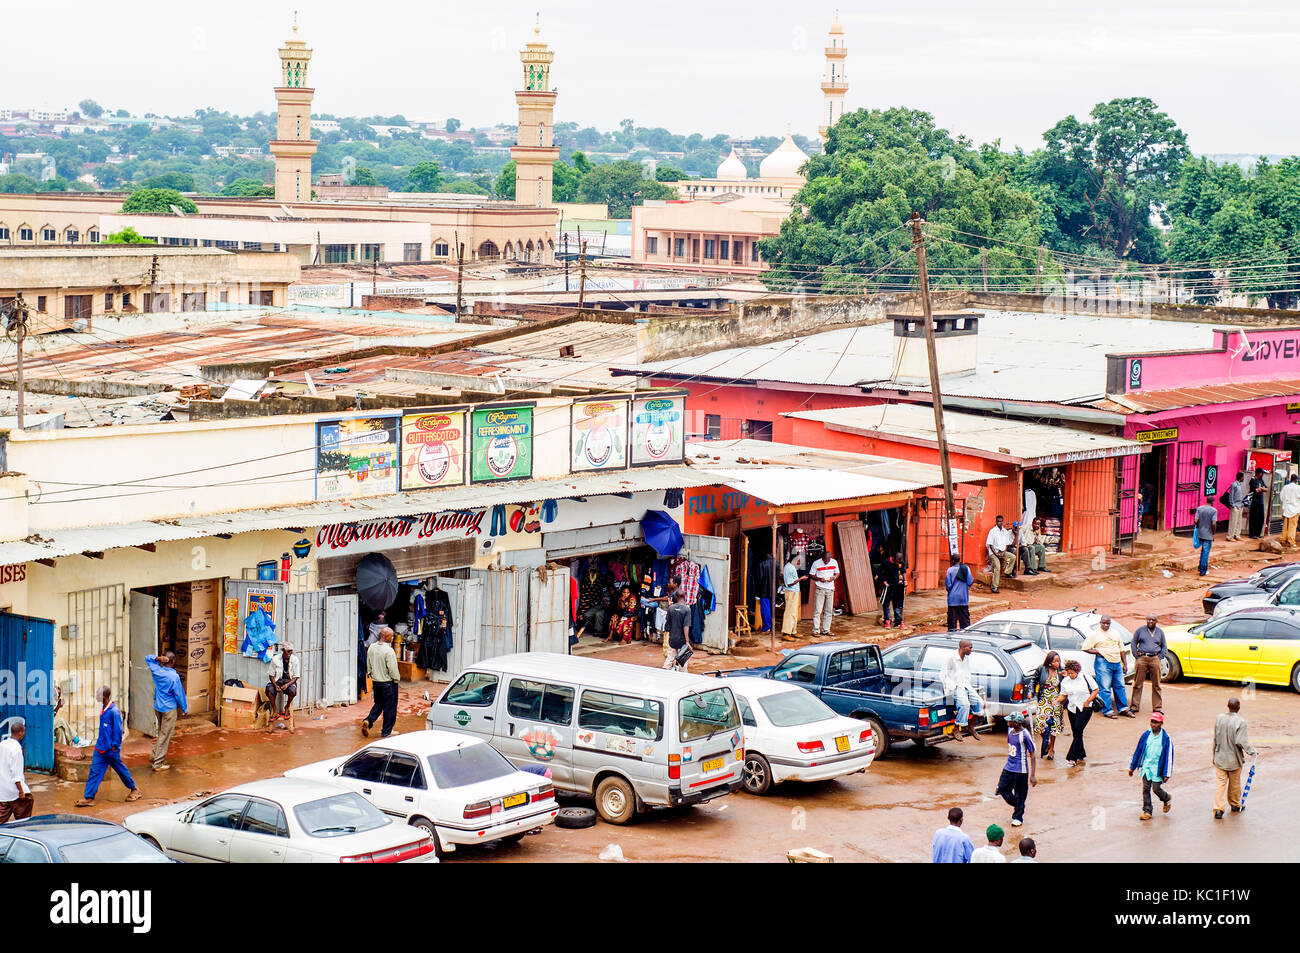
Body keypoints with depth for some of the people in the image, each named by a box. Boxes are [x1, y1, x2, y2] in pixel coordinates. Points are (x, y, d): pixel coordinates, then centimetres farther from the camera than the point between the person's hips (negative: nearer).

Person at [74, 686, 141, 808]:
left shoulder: (114, 711, -19)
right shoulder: (103, 710, 7)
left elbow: (117, 730, -16)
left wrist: (114, 746, -14)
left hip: (111, 749, -8)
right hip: (100, 748, 8)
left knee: (120, 769, 9)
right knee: (94, 771, 3)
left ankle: (134, 789, 28)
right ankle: (88, 797, 3)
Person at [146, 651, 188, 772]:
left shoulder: (157, 671, -4)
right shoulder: (174, 676, -19)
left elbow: (148, 658, 14)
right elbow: (179, 694, -11)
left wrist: (158, 658, -6)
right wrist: (185, 709, 3)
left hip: (157, 707, 6)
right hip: (169, 708, -6)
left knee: (159, 733, 21)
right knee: (165, 736, 1)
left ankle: (154, 756, 25)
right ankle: (158, 764, 4)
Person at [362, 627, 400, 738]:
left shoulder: (372, 648, 0)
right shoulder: (389, 651, -22)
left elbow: (368, 665, 10)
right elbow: (393, 670, -19)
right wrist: (397, 679, -3)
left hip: (375, 682, 6)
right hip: (388, 683, -6)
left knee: (378, 704, 22)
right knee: (389, 707, 7)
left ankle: (368, 721, 2)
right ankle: (386, 732, 13)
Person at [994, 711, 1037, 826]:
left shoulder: (1025, 735, -19)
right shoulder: (1010, 730, 3)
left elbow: (1032, 755, -14)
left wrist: (1033, 775, -15)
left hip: (1020, 769, -7)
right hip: (1009, 767, 7)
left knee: (1020, 794, 5)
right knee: (1002, 789, 9)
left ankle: (1018, 817, 20)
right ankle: (1016, 805, 33)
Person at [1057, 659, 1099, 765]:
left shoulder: (1085, 678, -6)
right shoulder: (1065, 681, 5)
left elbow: (1095, 690, 1)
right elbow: (1063, 695, 10)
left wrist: (1087, 702, -7)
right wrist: (1057, 700, -12)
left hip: (1084, 709, -5)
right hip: (1072, 709, 5)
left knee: (1078, 731, -14)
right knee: (1076, 732, 8)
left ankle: (1072, 758, -16)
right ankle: (1081, 755, 22)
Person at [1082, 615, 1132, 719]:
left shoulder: (1115, 633, 16)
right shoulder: (1095, 634, 1)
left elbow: (1122, 649, 21)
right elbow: (1085, 648, -1)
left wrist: (1125, 663, 15)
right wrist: (1097, 652, -13)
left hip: (1117, 663, 5)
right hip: (1103, 663, -5)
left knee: (1120, 686, 9)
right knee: (1105, 688, -6)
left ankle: (1123, 709, 17)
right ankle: (1107, 710, -2)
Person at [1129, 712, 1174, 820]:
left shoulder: (1165, 738, -7)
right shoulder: (1146, 735, 3)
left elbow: (1169, 756, -6)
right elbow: (1138, 751, 11)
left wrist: (1166, 774, -9)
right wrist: (1132, 767, 14)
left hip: (1158, 768, -3)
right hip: (1146, 765, 3)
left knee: (1156, 789, -3)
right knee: (1146, 788, 0)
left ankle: (1167, 798, 29)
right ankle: (1147, 812, 8)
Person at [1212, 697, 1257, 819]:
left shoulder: (1219, 718, -5)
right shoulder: (1240, 721, -19)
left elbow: (1215, 738, 4)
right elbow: (1241, 741, -23)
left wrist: (1214, 755, 15)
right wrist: (1252, 752, -9)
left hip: (1220, 757, 2)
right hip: (1234, 759, -2)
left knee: (1220, 783, 4)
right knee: (1235, 783, 17)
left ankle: (1218, 808, -6)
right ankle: (1235, 805, 34)